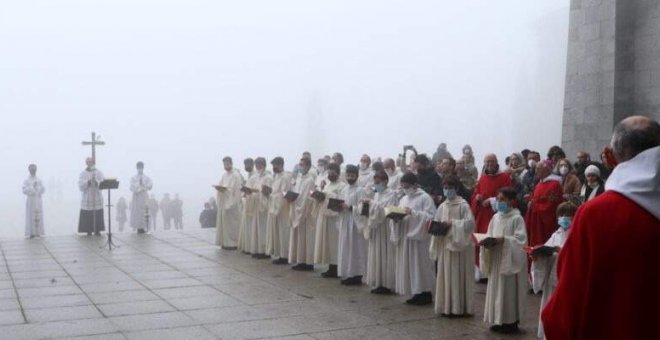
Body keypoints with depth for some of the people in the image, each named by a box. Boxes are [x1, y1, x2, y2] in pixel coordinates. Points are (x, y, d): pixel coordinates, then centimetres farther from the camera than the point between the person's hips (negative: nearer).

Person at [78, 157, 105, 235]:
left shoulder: (99, 173, 8)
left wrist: (96, 181, -22)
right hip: (87, 199, -1)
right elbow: (81, 185, -7)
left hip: (97, 199, 1)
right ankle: (88, 231, 4)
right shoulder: (83, 173, 4)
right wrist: (89, 181, -20)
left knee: (98, 216, -1)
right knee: (87, 216, -5)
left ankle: (97, 231, 9)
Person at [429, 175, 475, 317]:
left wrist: (452, 223, -20)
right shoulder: (442, 206, 10)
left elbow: (470, 222, -16)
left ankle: (459, 307, 4)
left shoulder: (463, 205, -7)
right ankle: (446, 307, 13)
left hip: (459, 245, -6)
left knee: (458, 276, -2)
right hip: (445, 244, 6)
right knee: (445, 275, 6)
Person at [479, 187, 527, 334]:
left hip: (510, 262, -6)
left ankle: (510, 321, 7)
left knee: (508, 290, -2)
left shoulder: (517, 218, -9)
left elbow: (520, 240, -16)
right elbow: (489, 235, 12)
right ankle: (497, 320, 18)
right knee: (496, 290, 10)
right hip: (496, 260, 6)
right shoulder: (496, 217, 11)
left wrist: (504, 240, -24)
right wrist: (487, 242, -8)